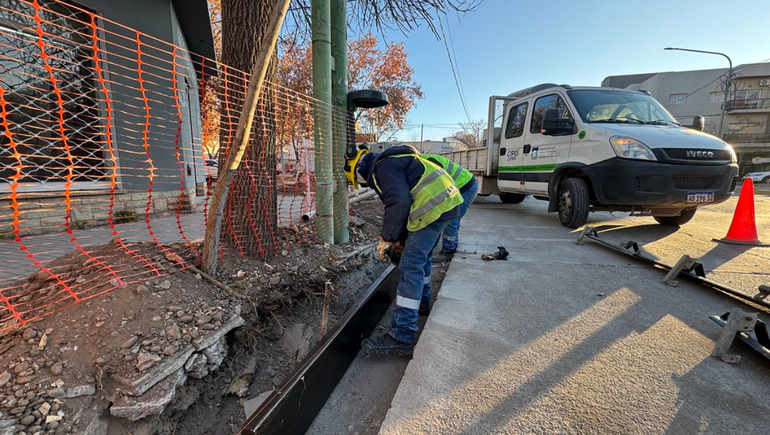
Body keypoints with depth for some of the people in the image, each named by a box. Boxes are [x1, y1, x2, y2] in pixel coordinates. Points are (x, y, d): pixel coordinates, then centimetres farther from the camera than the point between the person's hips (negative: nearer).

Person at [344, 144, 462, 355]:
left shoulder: (382, 167, -6)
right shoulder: (392, 162, 26)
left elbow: (399, 203, -20)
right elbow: (408, 202, 27)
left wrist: (387, 238, -9)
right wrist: (400, 239, 22)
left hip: (434, 206, -11)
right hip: (446, 201, 11)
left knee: (411, 265, -12)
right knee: (421, 255, 25)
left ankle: (402, 336, -11)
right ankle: (421, 300, 44)